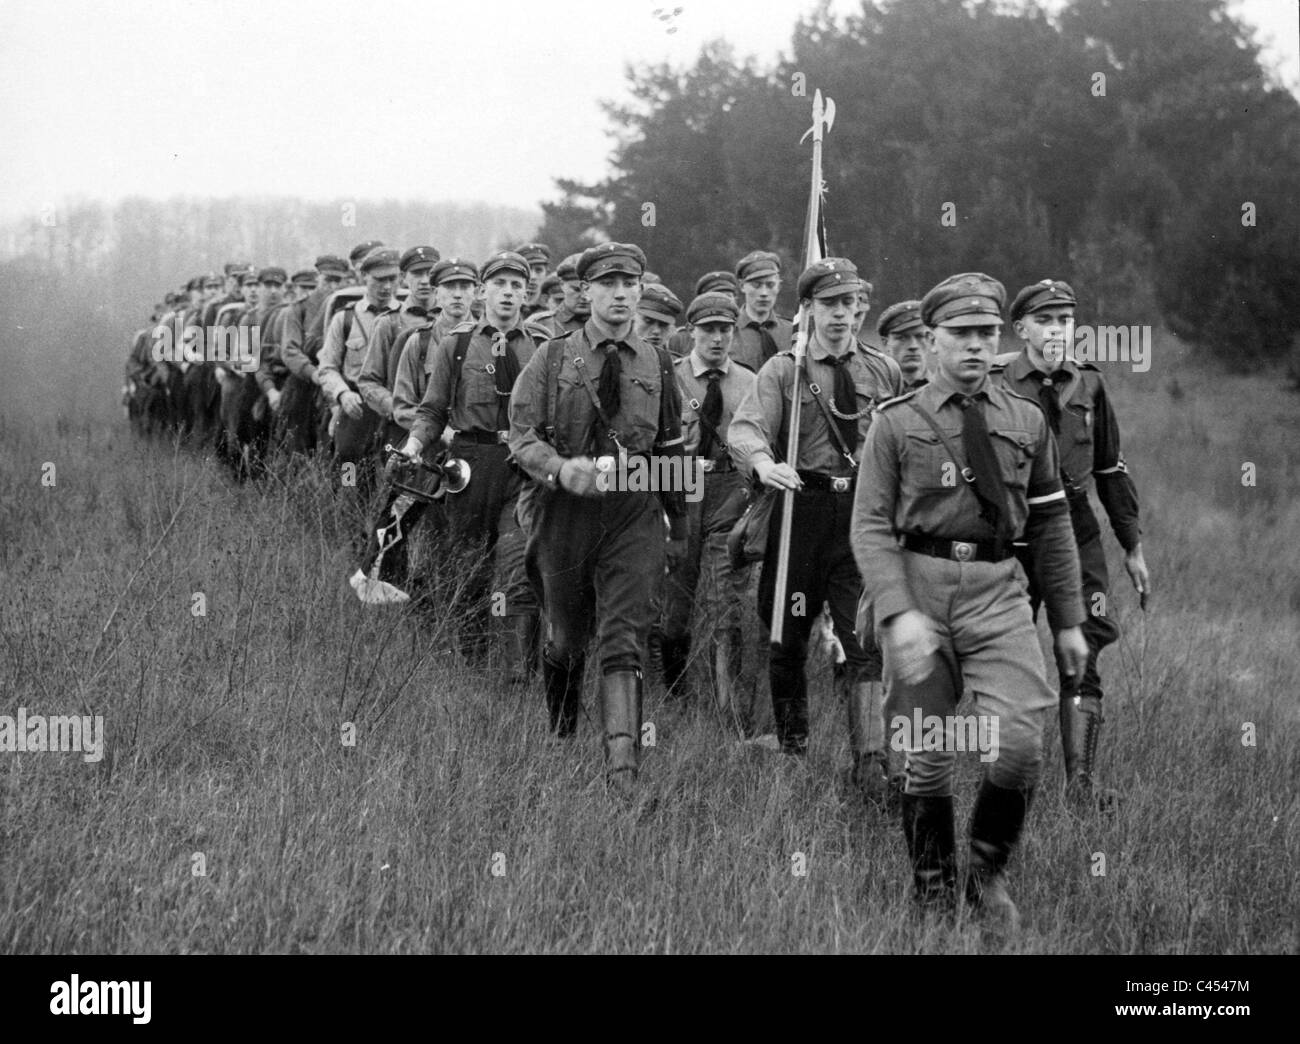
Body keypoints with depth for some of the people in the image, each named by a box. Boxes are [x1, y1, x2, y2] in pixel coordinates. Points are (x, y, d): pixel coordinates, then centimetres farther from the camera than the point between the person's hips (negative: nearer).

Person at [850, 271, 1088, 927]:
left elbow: (1052, 524, 16)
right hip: (918, 584, -2)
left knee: (1020, 743, -14)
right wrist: (899, 612, -17)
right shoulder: (896, 423, 2)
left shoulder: (1026, 423, 11)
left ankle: (989, 871, 10)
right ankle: (934, 894, 20)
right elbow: (871, 527, -3)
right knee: (927, 756, 3)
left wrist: (1068, 620, 14)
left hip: (998, 590, 2)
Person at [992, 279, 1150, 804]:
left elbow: (1112, 470, 16)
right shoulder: (994, 387, -4)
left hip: (1077, 530, 2)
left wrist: (1133, 547, 16)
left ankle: (1081, 786, -6)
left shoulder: (1088, 384, 8)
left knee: (1081, 660, -5)